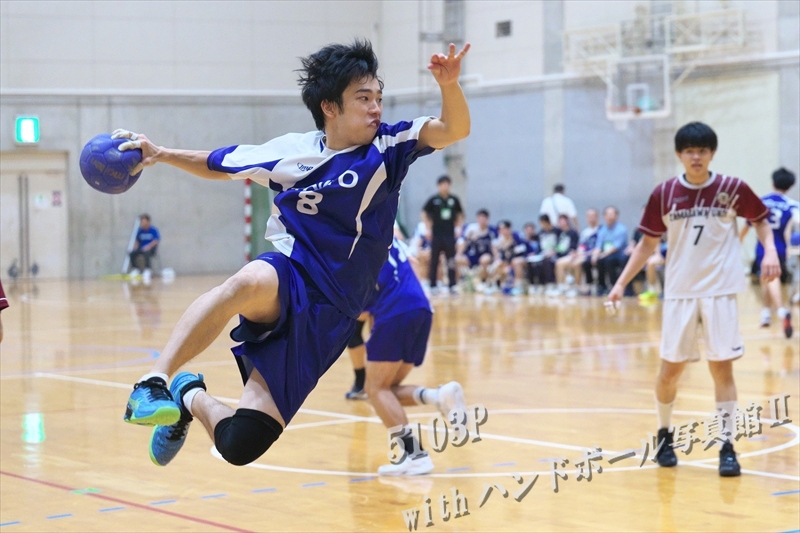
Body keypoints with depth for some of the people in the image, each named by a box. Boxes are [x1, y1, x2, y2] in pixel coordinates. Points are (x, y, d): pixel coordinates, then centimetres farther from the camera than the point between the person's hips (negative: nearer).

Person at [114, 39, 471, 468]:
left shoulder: (387, 148, 2)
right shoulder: (292, 151, 7)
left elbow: (455, 129, -14)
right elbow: (219, 165, 24)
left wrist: (449, 85, -34)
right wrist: (162, 154, 12)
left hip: (323, 320, 0)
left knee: (238, 446, -11)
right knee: (250, 280, -42)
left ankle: (190, 397, 23)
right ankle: (153, 382, -34)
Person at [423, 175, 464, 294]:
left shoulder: (454, 199, 3)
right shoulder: (433, 200, -3)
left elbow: (460, 214, 15)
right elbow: (425, 213, 4)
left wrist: (458, 227, 5)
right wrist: (429, 228, -2)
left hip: (450, 235, 2)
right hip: (436, 235, -2)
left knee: (451, 262, 1)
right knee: (434, 261, 3)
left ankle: (452, 285, 5)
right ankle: (433, 285, 9)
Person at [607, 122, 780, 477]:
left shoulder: (732, 189, -4)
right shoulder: (664, 194, -1)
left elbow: (761, 220, 10)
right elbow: (648, 243, 7)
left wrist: (770, 251, -8)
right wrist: (621, 282, 2)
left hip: (720, 291, -1)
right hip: (679, 292, 1)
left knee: (722, 368, -4)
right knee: (670, 370, 5)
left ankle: (727, 447, 2)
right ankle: (664, 434, 28)